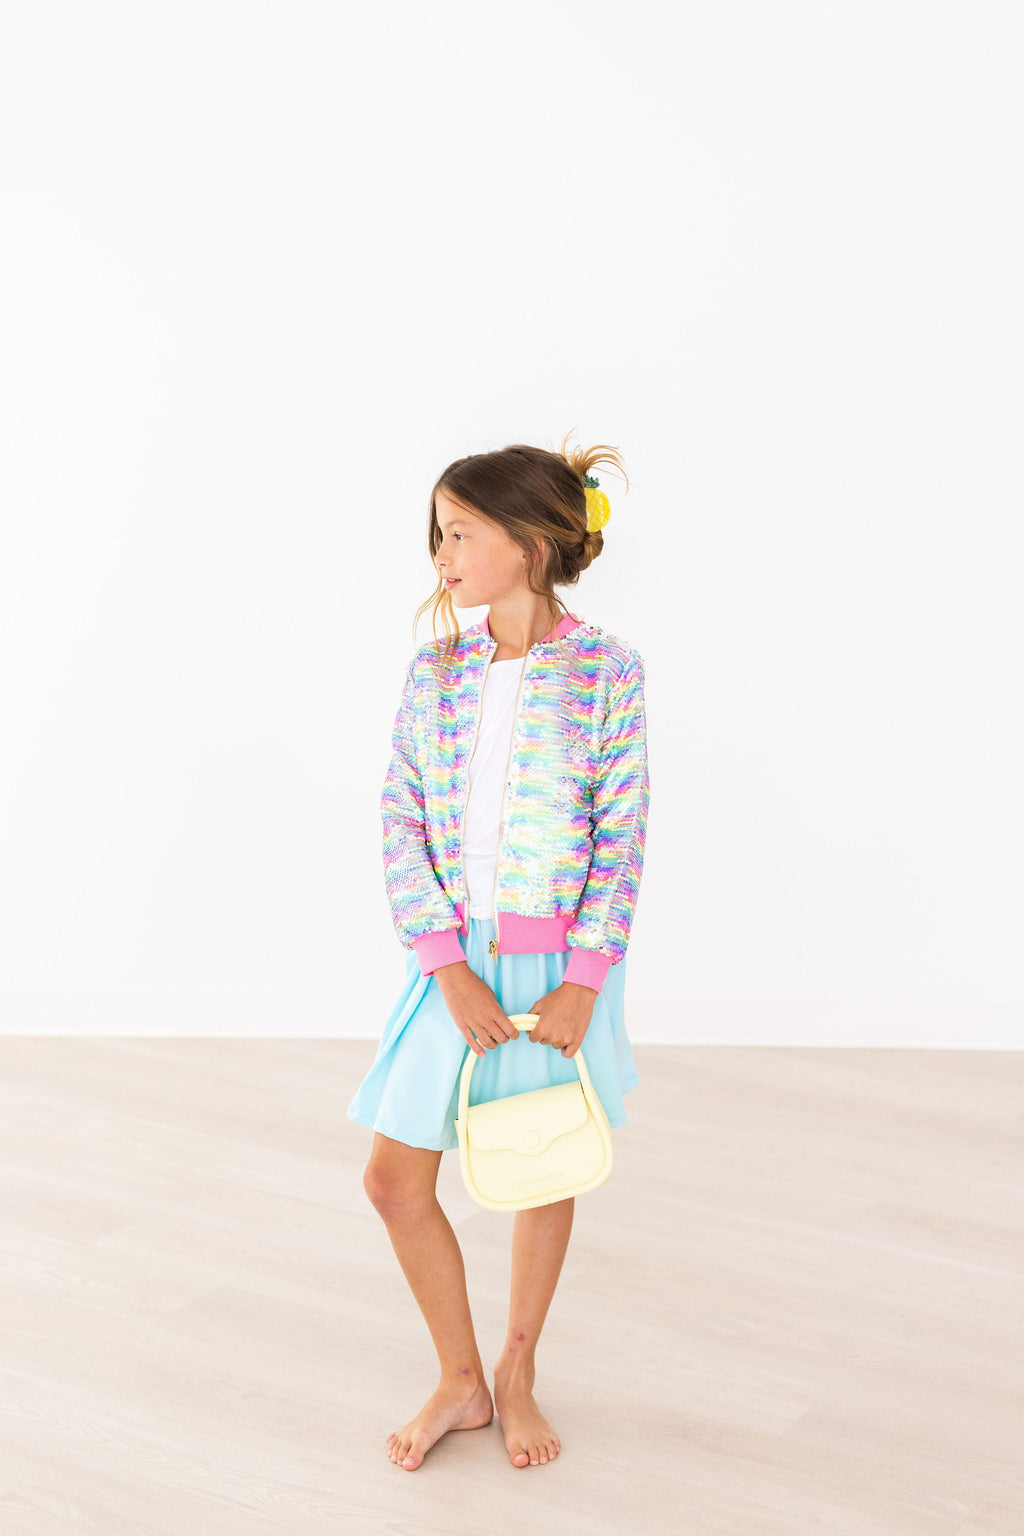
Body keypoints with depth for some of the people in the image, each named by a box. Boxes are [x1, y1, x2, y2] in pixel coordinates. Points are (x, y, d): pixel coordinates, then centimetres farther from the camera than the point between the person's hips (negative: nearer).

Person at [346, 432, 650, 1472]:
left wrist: (583, 982, -14)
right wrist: (449, 967, -12)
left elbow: (622, 838, -9)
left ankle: (516, 1376, 36)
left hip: (560, 965, -3)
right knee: (395, 1180, 3)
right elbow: (402, 823, -3)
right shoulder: (436, 669, 0)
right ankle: (458, 1382, 26)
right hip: (453, 958, 3)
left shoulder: (606, 671, -10)